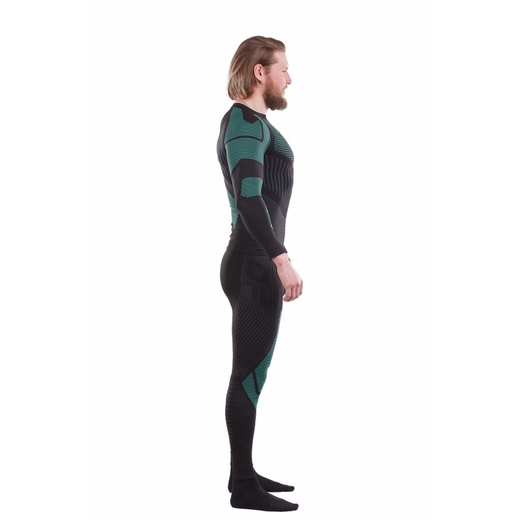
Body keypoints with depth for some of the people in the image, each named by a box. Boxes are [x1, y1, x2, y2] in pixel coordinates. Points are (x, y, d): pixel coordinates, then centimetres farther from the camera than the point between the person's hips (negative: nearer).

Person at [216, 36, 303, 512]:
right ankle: (243, 487, 2)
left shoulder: (252, 122, 20)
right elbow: (249, 197, -25)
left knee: (251, 374, 14)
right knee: (249, 375, -5)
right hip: (255, 264, -10)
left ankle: (245, 473, 22)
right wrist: (282, 259, -31)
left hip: (255, 263, 10)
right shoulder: (246, 122, -12)